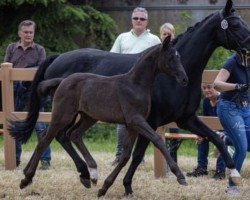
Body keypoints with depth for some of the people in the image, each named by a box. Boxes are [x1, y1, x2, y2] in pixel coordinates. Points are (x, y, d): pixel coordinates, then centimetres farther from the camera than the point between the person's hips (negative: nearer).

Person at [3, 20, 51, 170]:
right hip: (15, 90, 3)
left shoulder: (39, 50, 5)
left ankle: (45, 160, -6)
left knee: (40, 126, -9)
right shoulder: (11, 48, 11)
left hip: (33, 90, -3)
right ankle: (15, 159, 19)